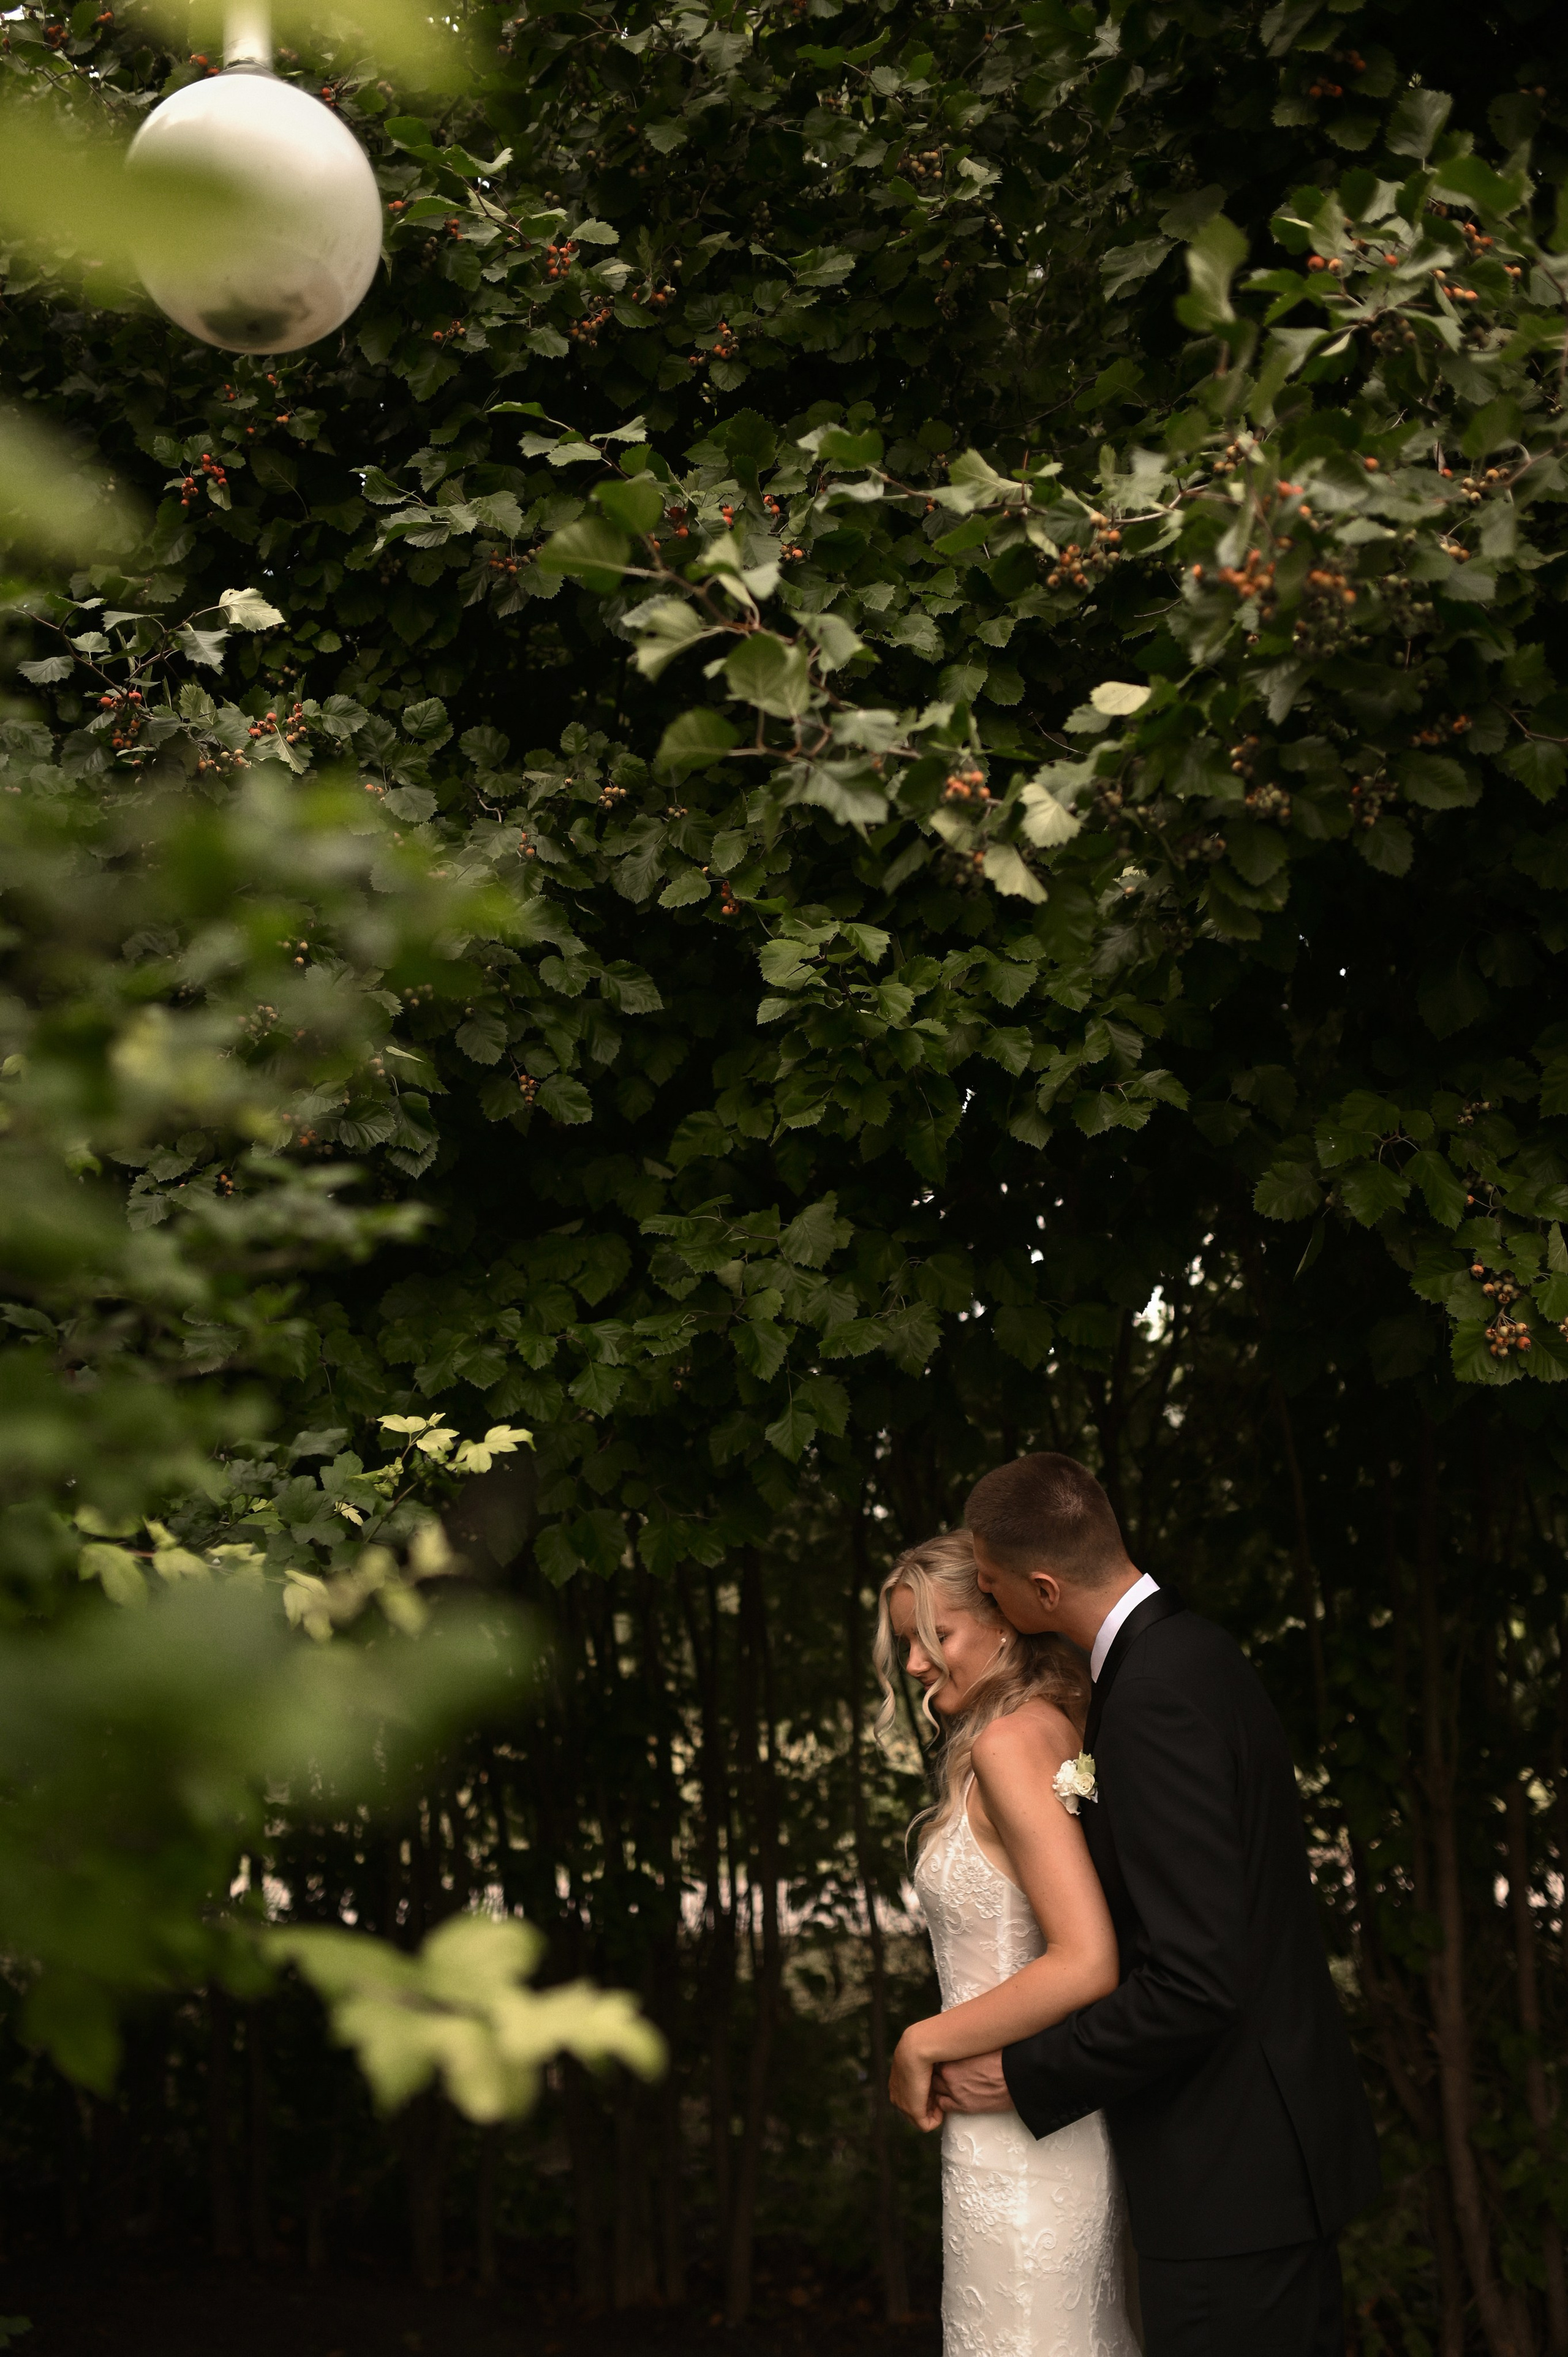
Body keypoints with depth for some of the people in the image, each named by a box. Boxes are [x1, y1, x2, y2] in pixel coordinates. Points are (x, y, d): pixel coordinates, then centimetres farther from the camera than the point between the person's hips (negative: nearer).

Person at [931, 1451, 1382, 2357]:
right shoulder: (1196, 1649, 8)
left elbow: (1194, 1984, -27)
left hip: (1229, 2179, -10)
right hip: (1282, 2147, 10)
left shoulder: (1158, 1693, -23)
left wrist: (1020, 2077, -15)